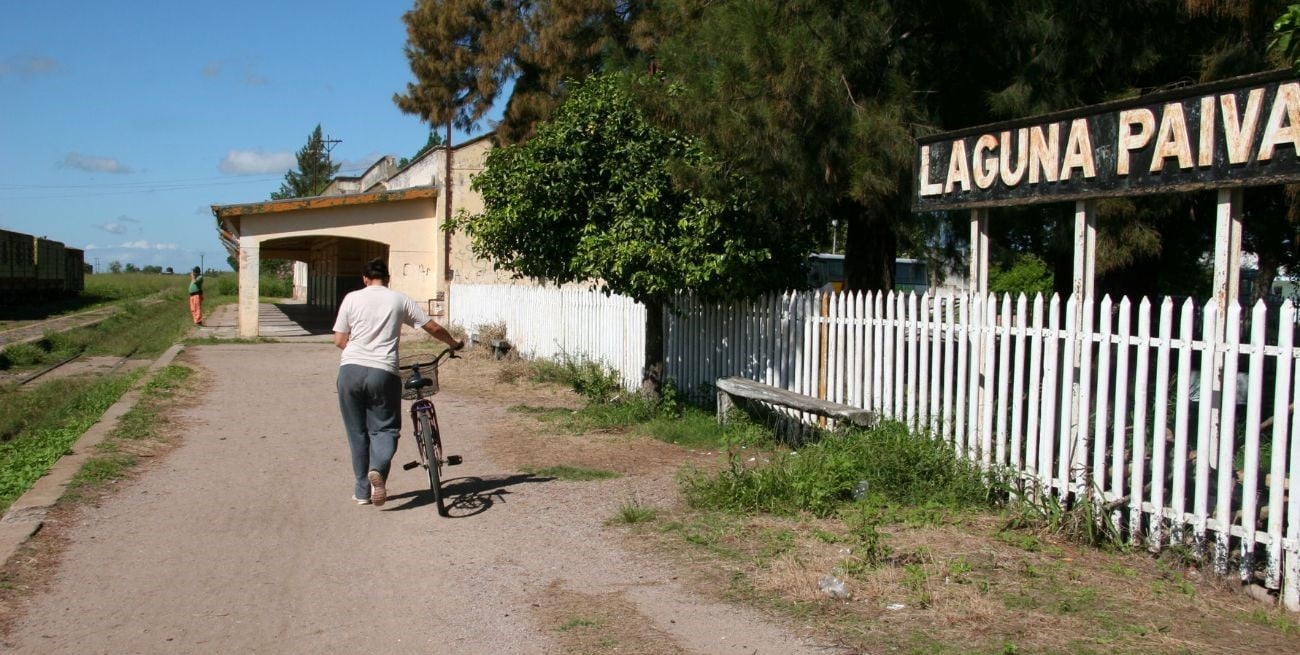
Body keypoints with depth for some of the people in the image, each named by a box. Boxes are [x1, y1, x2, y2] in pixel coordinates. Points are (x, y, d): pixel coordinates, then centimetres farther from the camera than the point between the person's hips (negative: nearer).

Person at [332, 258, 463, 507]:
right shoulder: (400, 300, 7)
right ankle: (377, 469, -20)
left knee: (357, 432, 12)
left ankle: (362, 491, 17)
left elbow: (339, 340, 7)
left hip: (350, 370, 1)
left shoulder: (352, 298, 7)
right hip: (383, 372, -1)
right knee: (384, 428, 10)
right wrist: (454, 343, 27)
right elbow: (433, 328, 9)